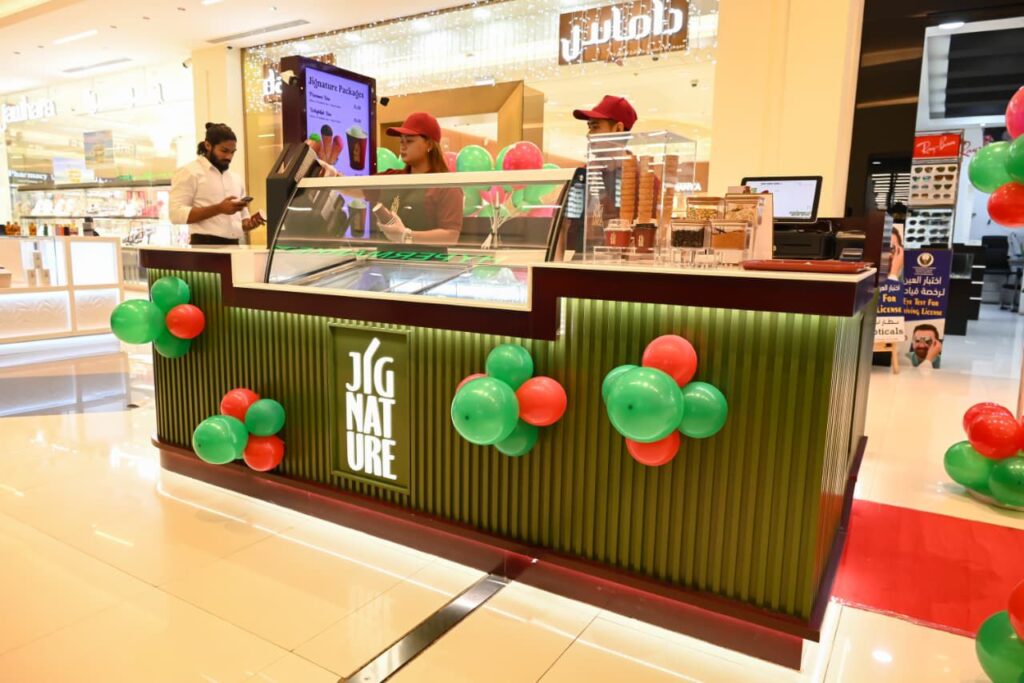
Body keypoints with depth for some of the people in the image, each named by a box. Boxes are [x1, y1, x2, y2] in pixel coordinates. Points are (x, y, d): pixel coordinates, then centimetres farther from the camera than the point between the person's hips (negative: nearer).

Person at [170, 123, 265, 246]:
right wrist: (218, 209, -19)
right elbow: (177, 214, -11)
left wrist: (249, 223, -1)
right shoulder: (189, 172, 0)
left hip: (234, 246, 6)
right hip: (205, 246, -6)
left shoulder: (236, 179, 20)